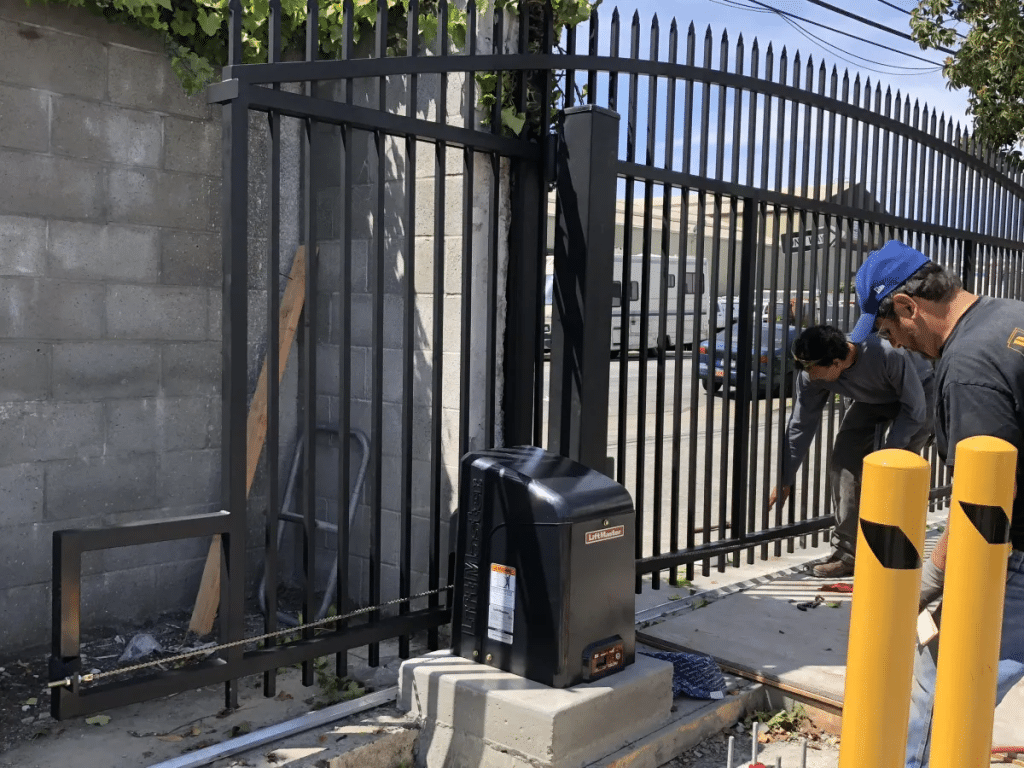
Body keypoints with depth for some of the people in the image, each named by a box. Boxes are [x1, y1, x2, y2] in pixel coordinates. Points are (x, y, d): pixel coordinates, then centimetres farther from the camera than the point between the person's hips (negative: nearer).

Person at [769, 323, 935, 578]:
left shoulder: (889, 355, -41)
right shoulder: (812, 376, -24)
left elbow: (914, 409, -26)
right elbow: (801, 425, -12)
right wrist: (784, 481, -7)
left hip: (917, 395, -5)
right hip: (872, 400, 5)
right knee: (842, 463, -7)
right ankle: (846, 554, 3)